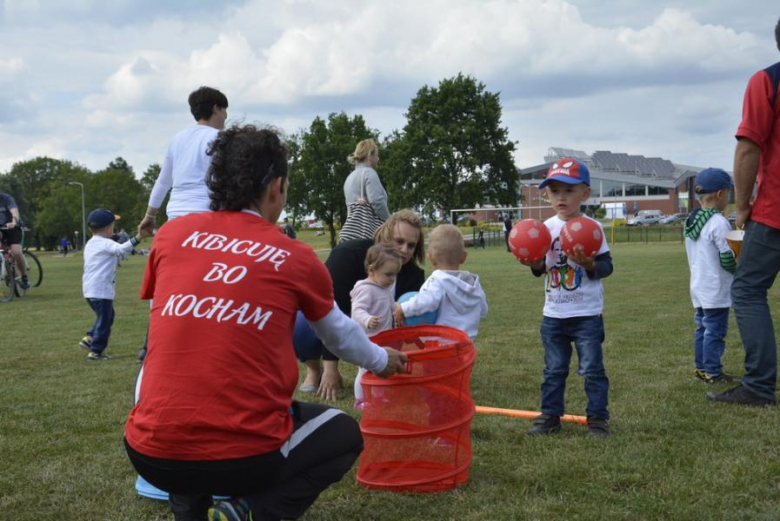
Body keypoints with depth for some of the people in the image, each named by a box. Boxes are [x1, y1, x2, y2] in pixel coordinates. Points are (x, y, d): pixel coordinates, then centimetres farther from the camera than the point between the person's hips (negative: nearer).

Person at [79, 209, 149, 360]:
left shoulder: (90, 245, 16)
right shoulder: (106, 244, -12)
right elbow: (122, 249, -32)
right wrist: (138, 238, -42)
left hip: (89, 289, 9)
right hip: (101, 290, -9)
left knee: (107, 315, 23)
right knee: (104, 319, 0)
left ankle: (90, 339, 19)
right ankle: (96, 351, 4)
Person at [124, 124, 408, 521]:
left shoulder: (171, 235, 5)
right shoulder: (296, 258, 1)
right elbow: (340, 335, 20)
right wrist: (382, 360, 42)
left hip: (151, 454, 4)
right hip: (242, 457, -3)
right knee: (344, 433, 25)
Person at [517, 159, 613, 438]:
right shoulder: (546, 227, 3)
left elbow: (606, 265, -8)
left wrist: (590, 264, -27)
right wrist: (535, 265, -11)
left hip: (587, 313, -4)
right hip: (553, 313, 4)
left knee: (592, 368, 4)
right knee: (554, 369, 13)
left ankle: (597, 417, 13)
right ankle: (550, 414, 22)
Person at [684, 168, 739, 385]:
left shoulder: (691, 222, 8)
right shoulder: (719, 223, -19)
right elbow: (728, 259, -17)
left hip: (698, 285, 9)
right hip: (716, 290, -9)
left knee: (702, 327, 17)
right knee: (715, 330, -2)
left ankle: (700, 367, 25)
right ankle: (712, 372, 3)